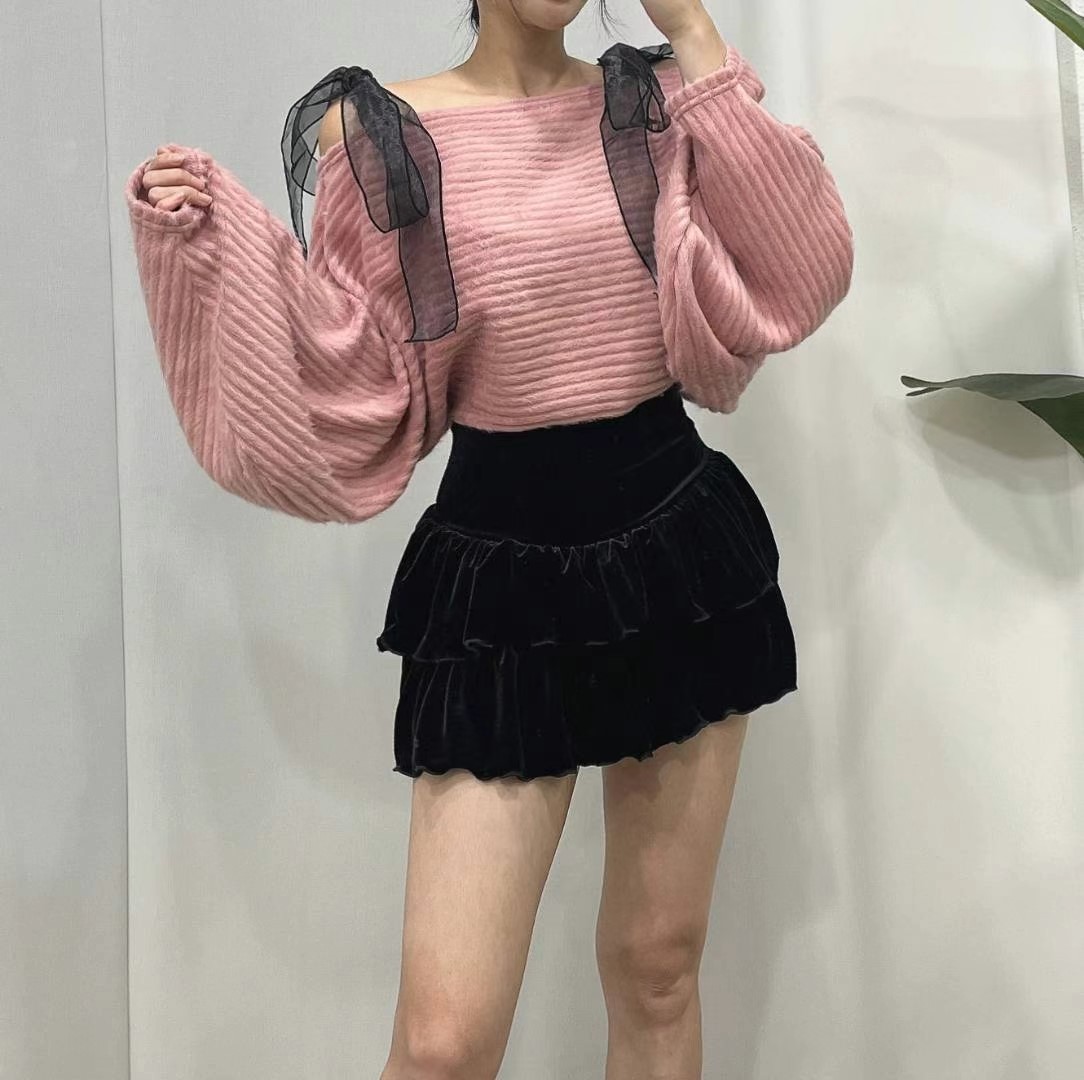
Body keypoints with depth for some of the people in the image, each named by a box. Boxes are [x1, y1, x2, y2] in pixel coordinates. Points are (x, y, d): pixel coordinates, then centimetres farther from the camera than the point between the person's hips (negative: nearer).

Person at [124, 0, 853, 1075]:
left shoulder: (659, 101, 5)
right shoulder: (373, 130, -2)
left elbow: (792, 283, -8)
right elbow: (359, 395, -3)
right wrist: (208, 240, -15)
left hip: (680, 550, 3)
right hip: (499, 581, -2)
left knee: (659, 965, 14)